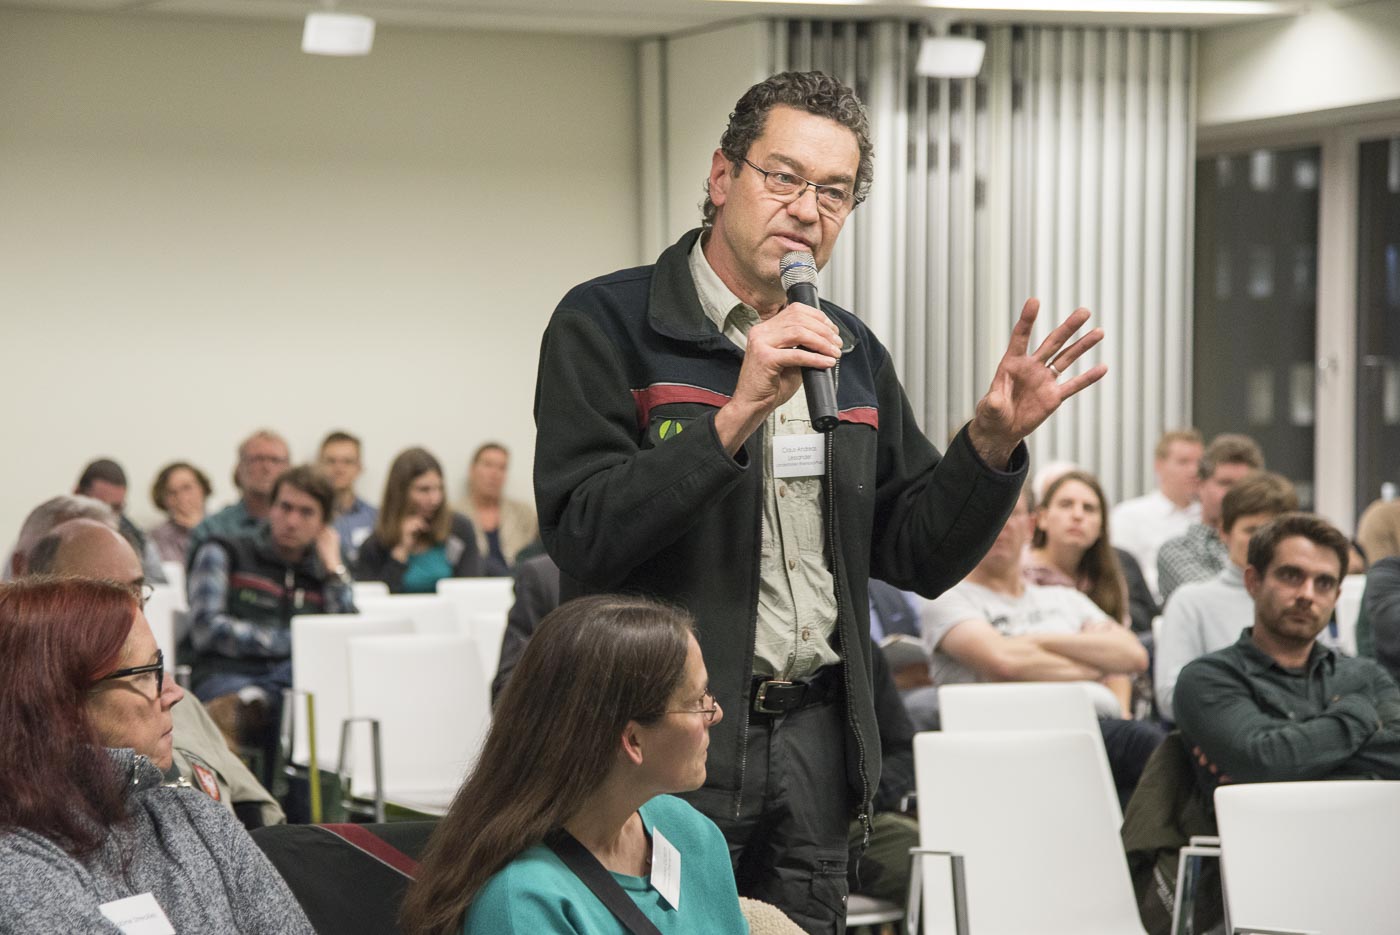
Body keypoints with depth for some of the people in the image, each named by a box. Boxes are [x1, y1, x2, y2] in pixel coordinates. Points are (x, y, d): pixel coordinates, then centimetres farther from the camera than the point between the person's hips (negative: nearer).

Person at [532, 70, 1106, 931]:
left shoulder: (851, 352, 13)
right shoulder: (606, 325, -5)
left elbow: (920, 558, 13)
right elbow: (583, 534, -18)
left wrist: (992, 442, -3)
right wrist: (735, 415, -23)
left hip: (815, 735, 6)